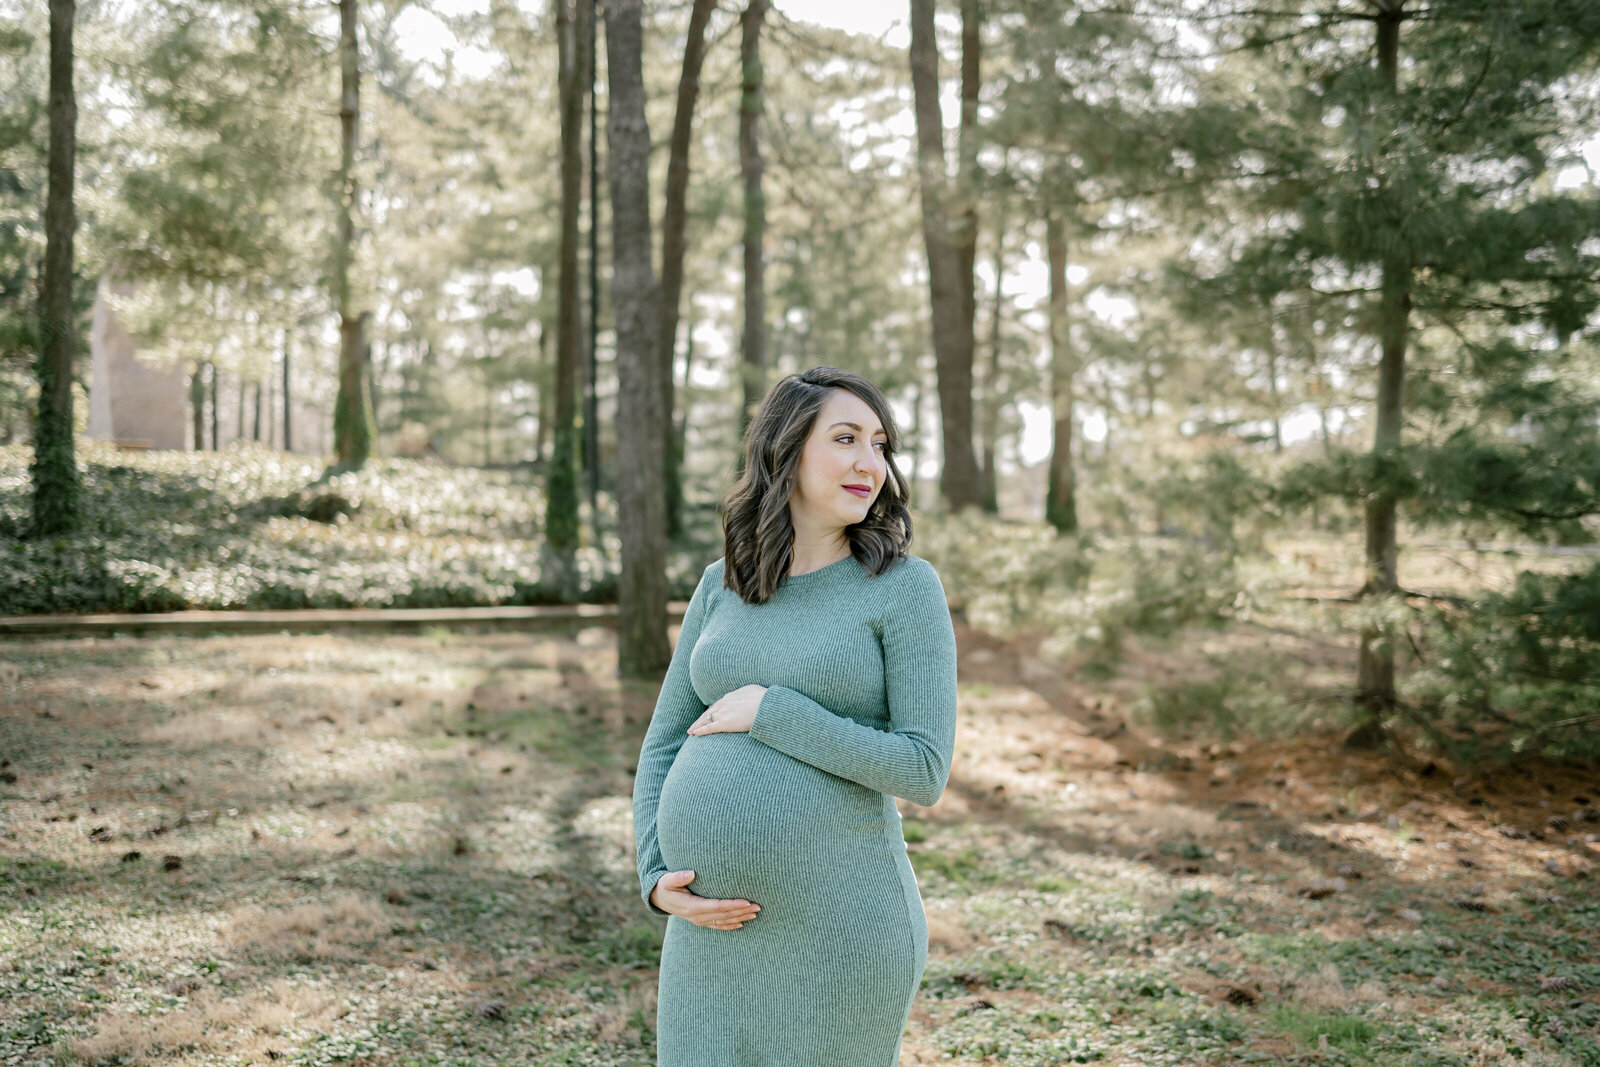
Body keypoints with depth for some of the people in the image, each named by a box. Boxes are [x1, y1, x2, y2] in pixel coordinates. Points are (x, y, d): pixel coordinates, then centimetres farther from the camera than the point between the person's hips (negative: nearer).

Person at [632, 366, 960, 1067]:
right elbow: (663, 751, 10)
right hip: (716, 929, 5)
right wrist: (658, 881, -5)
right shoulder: (722, 587, 7)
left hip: (839, 929, -4)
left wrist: (771, 711, -15)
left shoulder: (905, 587, -7)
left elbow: (924, 772, -13)